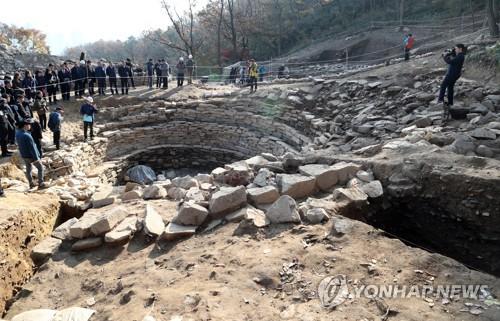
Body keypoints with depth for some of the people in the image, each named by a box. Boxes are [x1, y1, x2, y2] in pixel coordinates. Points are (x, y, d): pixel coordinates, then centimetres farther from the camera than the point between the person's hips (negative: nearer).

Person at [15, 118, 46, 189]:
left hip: (24, 155, 8)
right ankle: (41, 184, 13)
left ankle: (31, 184, 32)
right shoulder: (27, 136, -31)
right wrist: (36, 158, -19)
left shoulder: (17, 133, -7)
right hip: (31, 156, -8)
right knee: (40, 168, 9)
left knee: (28, 169, 20)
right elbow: (32, 148, -25)